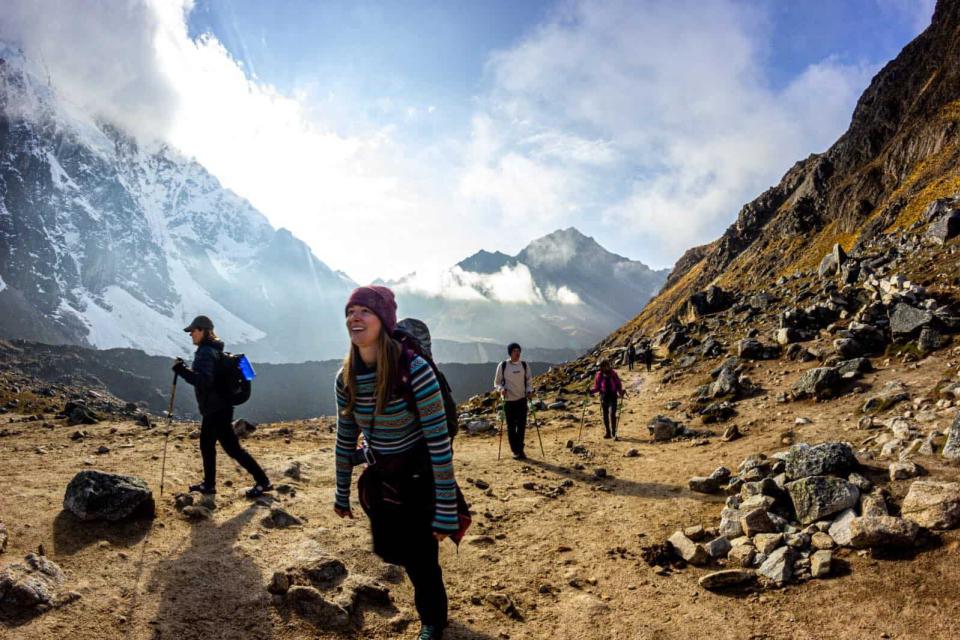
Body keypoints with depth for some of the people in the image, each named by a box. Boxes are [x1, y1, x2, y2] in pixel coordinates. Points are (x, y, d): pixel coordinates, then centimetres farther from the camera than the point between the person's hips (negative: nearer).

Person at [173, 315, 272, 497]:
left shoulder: (205, 352, -17)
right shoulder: (213, 349, 14)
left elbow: (204, 380, -28)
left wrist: (182, 370, -24)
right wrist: (185, 369, 19)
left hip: (216, 409, -10)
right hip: (215, 408, 10)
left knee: (232, 447, -6)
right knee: (206, 445, 19)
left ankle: (263, 481, -3)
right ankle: (209, 484, 30)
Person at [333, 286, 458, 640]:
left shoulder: (414, 369, -28)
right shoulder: (346, 377, -9)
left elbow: (439, 442, -25)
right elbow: (345, 439, 5)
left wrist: (446, 511, -22)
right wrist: (342, 494, 14)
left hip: (419, 478, -5)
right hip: (379, 478, 6)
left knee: (421, 557, 6)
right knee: (390, 550, 20)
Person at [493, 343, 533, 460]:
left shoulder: (524, 365, 3)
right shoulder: (502, 366, -4)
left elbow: (529, 380, 13)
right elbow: (497, 382, 3)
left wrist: (529, 391, -4)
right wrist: (501, 389, -17)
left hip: (522, 399, 2)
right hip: (508, 400, -2)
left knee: (522, 425, 0)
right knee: (511, 426, 3)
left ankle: (520, 449, 13)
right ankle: (515, 451, 14)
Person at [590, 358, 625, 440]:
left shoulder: (613, 374, -2)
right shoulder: (599, 375, 0)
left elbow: (619, 384, 5)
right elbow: (597, 387, 5)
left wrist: (620, 392, -12)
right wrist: (591, 391, -13)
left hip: (613, 396, -2)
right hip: (603, 397, 2)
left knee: (612, 414, -12)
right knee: (605, 415, 7)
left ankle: (613, 433, -4)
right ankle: (608, 433, 19)